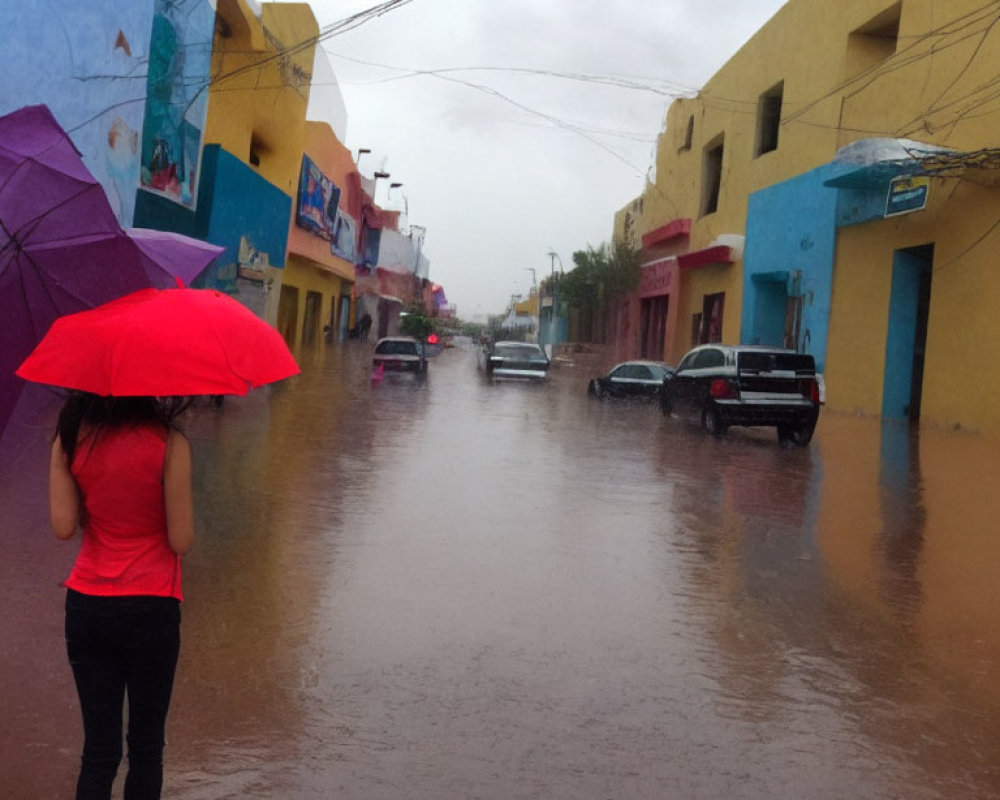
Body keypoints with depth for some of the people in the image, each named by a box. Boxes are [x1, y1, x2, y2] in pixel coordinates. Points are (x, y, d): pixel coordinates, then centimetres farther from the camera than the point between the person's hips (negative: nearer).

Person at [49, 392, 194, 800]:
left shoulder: (71, 438, -4)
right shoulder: (168, 443, -15)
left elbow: (64, 526, -5)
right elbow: (181, 540, -13)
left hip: (86, 607, 3)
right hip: (150, 610, -3)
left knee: (98, 749, 13)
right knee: (146, 746, 15)